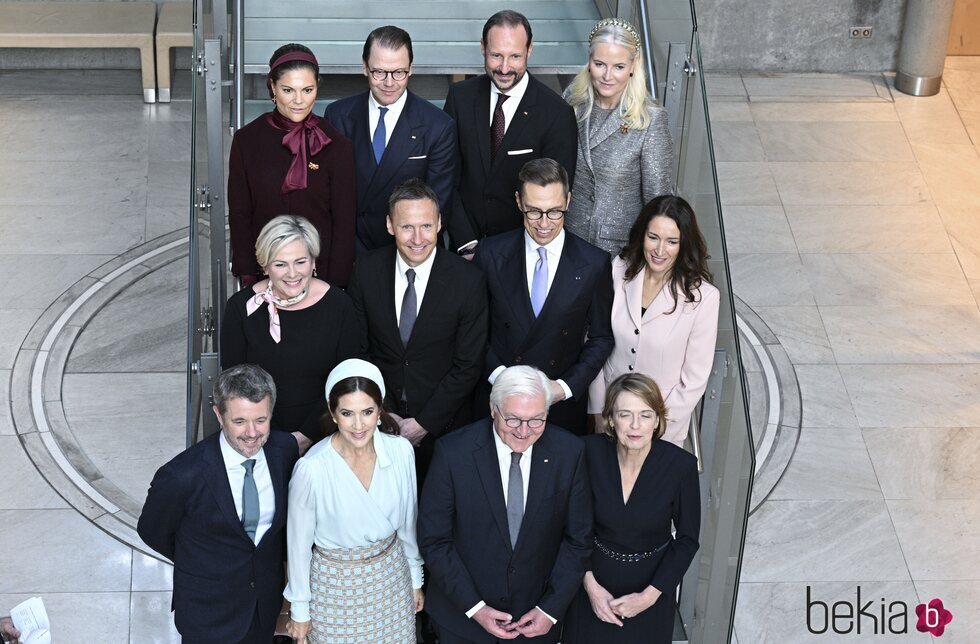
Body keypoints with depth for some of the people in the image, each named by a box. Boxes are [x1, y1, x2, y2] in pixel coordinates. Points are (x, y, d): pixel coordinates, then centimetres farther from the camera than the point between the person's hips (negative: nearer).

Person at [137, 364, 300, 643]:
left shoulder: (285, 449, -15)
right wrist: (198, 562, 3)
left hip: (268, 598, 4)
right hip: (209, 610, -4)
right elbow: (151, 532, -10)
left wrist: (281, 557, 5)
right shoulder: (181, 476, -29)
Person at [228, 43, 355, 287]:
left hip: (320, 269, -1)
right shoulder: (247, 140, -2)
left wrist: (336, 284, -8)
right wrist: (247, 277, -3)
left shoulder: (336, 145, -6)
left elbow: (344, 222, -4)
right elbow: (239, 215, 1)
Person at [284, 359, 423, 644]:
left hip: (392, 577, 3)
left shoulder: (401, 451, -15)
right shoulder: (311, 468, -26)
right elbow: (299, 543, -12)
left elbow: (407, 521, 2)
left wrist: (416, 578, 12)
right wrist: (299, 610, -3)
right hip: (336, 585, -3)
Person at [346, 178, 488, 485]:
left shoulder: (469, 281, -16)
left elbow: (468, 365, -11)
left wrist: (423, 423, -13)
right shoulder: (366, 271, -9)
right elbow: (358, 350, -1)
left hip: (442, 424, -2)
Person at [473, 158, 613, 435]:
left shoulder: (594, 264, -9)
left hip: (563, 403, -1)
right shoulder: (490, 254, -7)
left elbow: (601, 338, -1)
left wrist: (567, 386, -12)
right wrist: (498, 374, -13)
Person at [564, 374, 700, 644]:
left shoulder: (681, 465, -21)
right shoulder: (591, 452, -20)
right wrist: (590, 584, -13)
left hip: (651, 583, -1)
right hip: (595, 578, 1)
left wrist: (650, 595, -14)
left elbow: (687, 538, -9)